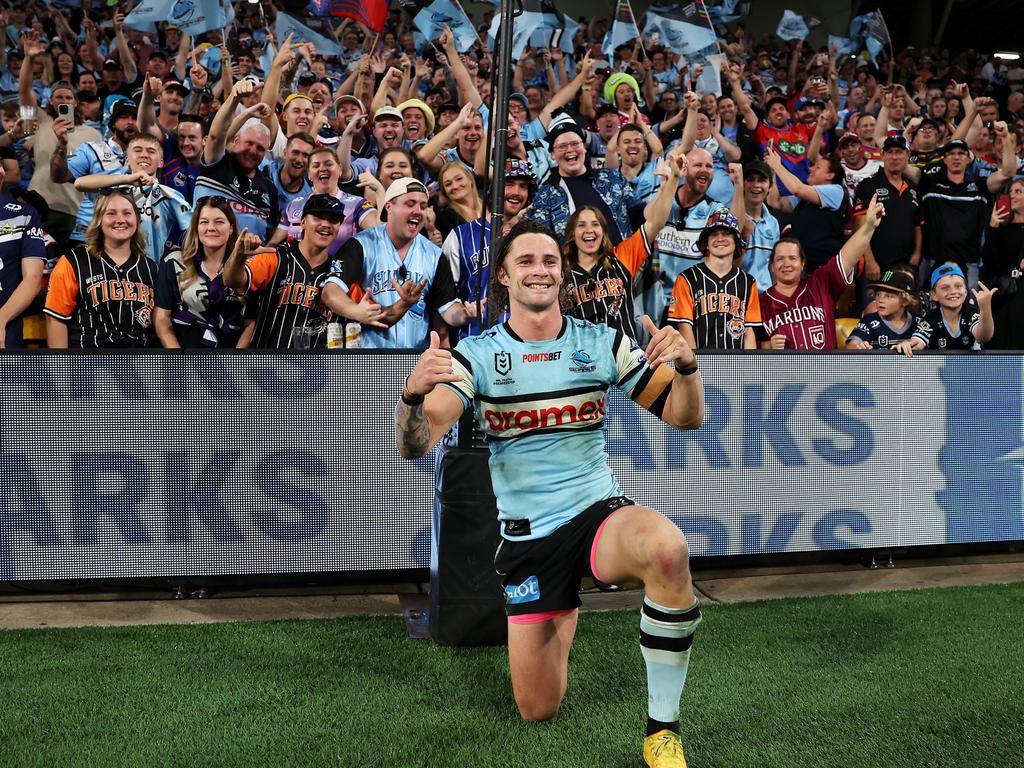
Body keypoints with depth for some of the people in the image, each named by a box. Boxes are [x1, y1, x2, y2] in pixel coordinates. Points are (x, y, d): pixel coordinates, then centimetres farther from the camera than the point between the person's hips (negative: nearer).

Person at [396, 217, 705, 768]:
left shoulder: (602, 343, -1)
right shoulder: (477, 353, -3)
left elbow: (686, 417, 0)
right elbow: (415, 445, -13)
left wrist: (685, 366, -22)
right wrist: (414, 391, -35)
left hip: (599, 514, -1)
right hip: (526, 536, 1)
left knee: (666, 547, -37)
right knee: (538, 712, 5)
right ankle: (564, 618, 40)